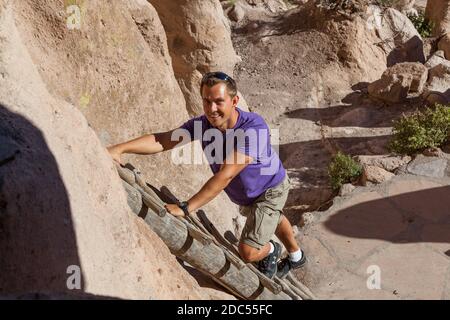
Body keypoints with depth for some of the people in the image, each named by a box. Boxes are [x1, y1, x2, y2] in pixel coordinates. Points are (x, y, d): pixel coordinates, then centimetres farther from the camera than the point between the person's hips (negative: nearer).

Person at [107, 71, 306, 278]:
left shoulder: (254, 128, -43)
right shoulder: (202, 124, -24)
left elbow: (225, 176, -47)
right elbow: (163, 140, -29)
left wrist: (185, 208, -49)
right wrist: (120, 149, -43)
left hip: (270, 190, -7)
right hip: (244, 195, 7)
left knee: (248, 252, -12)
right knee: (273, 219, 32)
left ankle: (271, 251, 25)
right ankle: (296, 257, 62)